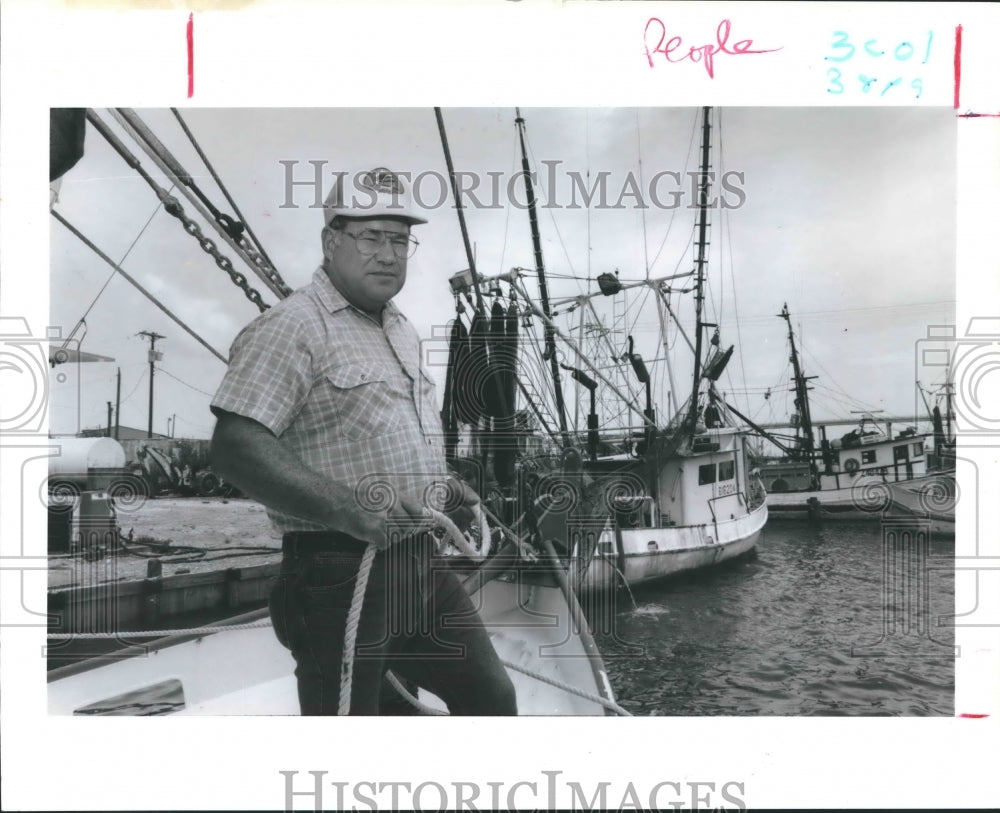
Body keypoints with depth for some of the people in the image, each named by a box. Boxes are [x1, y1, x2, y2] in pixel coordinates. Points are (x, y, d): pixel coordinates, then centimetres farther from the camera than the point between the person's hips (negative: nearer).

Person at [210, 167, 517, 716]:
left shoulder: (402, 331, 17)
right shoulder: (292, 328, -11)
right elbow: (235, 448, -21)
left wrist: (440, 490, 14)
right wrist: (348, 510, -29)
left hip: (421, 565, 9)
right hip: (340, 573, -8)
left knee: (490, 697, 15)